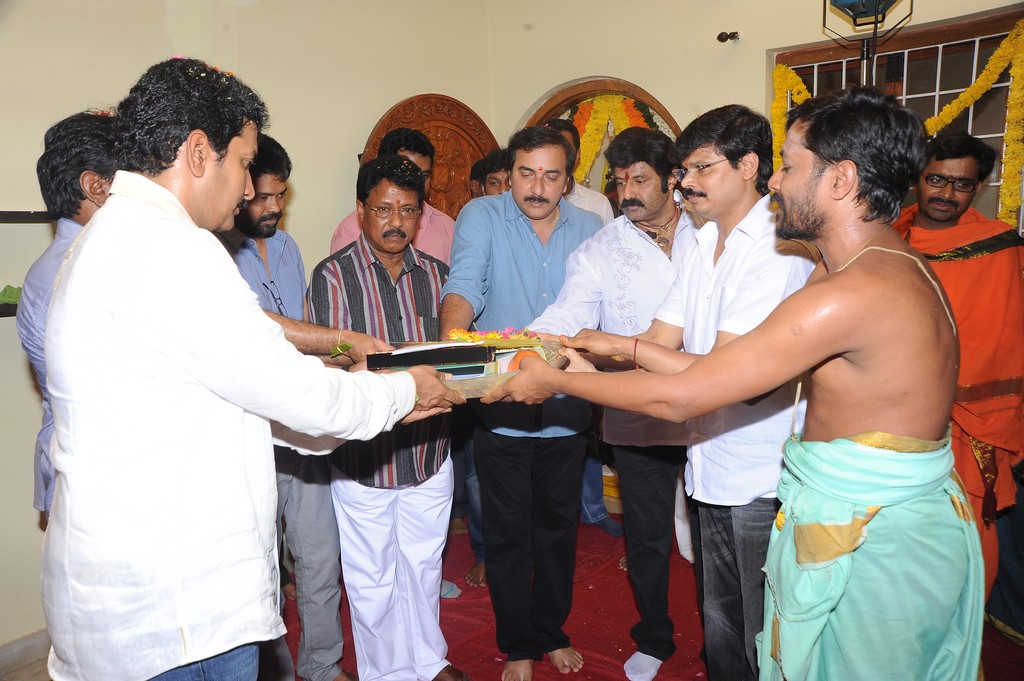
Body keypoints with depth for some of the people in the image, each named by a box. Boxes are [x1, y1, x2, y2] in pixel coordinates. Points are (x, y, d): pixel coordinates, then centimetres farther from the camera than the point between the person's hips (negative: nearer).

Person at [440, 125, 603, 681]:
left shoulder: (589, 229, 4)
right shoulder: (481, 217, -5)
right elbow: (464, 284, -21)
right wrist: (451, 342, -39)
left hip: (565, 409, 3)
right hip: (501, 409, -2)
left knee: (558, 528, 18)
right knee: (508, 534, 11)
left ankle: (551, 632, 41)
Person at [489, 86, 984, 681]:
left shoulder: (852, 292, -27)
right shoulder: (894, 266, 6)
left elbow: (679, 397, -24)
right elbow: (743, 374, 4)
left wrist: (555, 380, -12)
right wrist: (626, 348, 3)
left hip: (870, 550, -9)